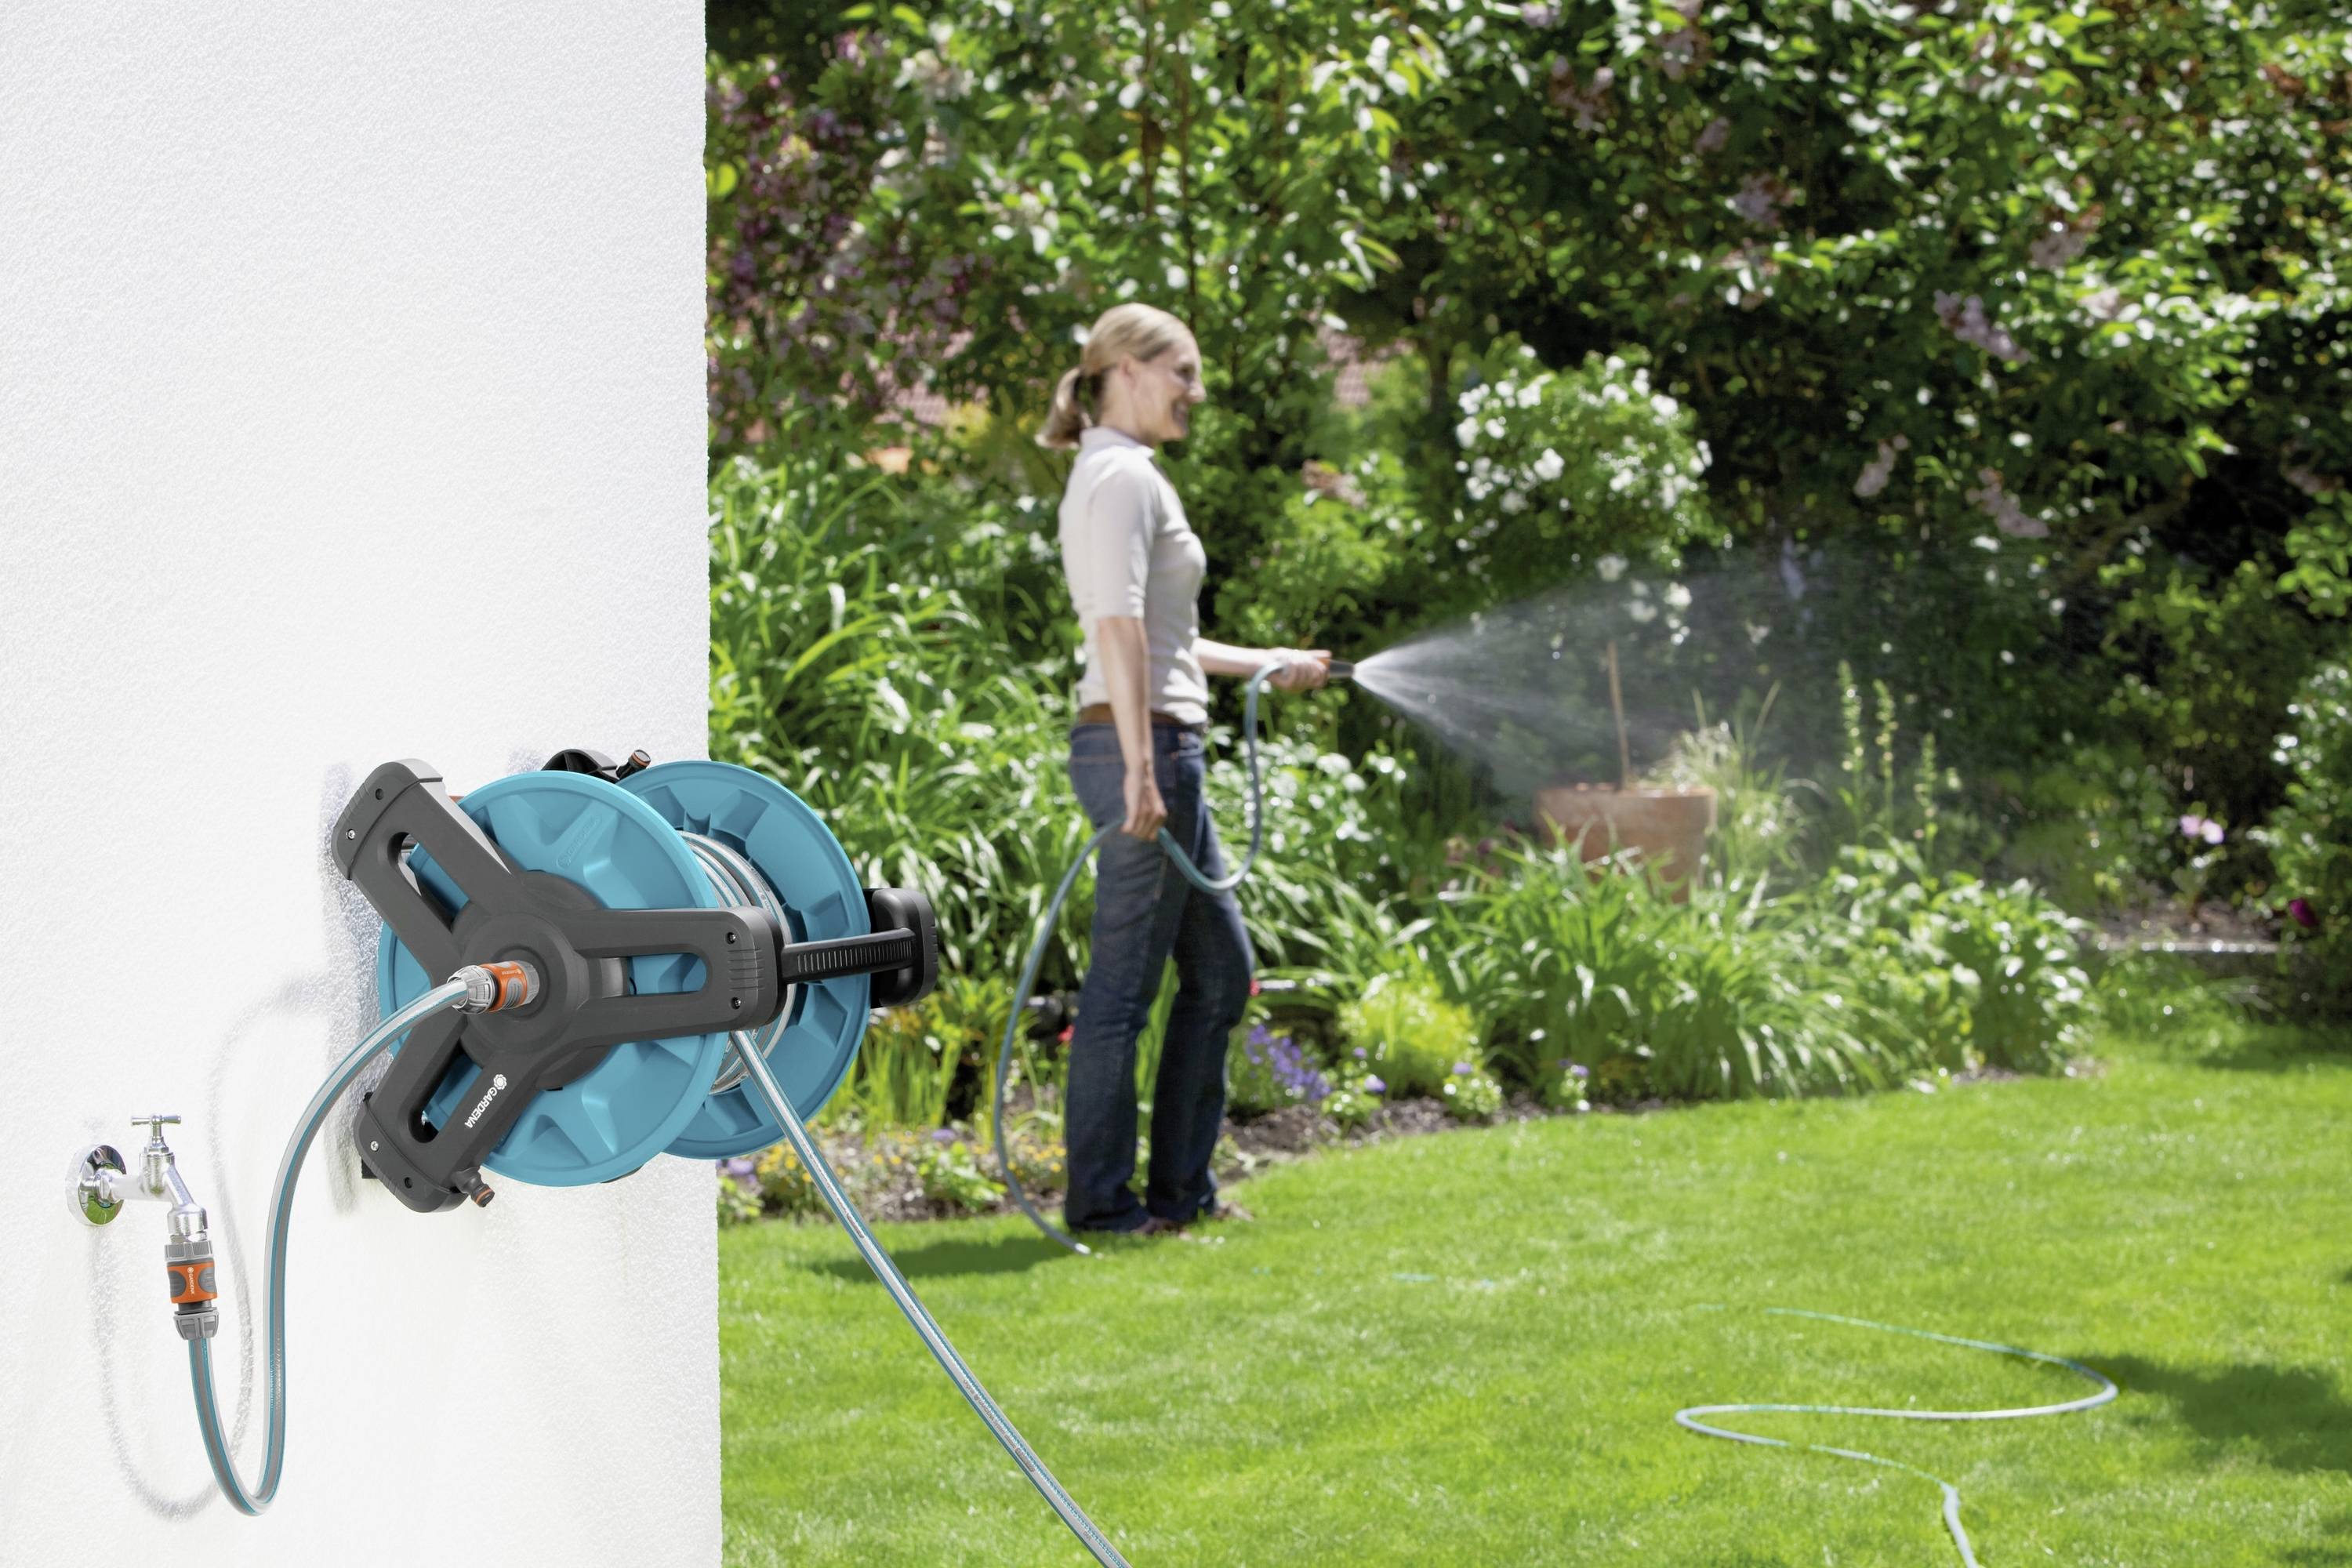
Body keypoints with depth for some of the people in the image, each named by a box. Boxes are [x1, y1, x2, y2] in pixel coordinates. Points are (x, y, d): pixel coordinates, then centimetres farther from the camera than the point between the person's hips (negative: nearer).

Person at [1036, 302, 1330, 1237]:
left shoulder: (1121, 476, 20)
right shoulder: (1122, 476, -11)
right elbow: (1119, 628, -22)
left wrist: (1267, 663, 34)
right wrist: (1140, 769, -27)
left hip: (1160, 750, 11)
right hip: (1145, 746, -11)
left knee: (1221, 969, 14)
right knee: (1125, 983, -3)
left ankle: (1180, 1189, 19)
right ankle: (1099, 1199, 4)